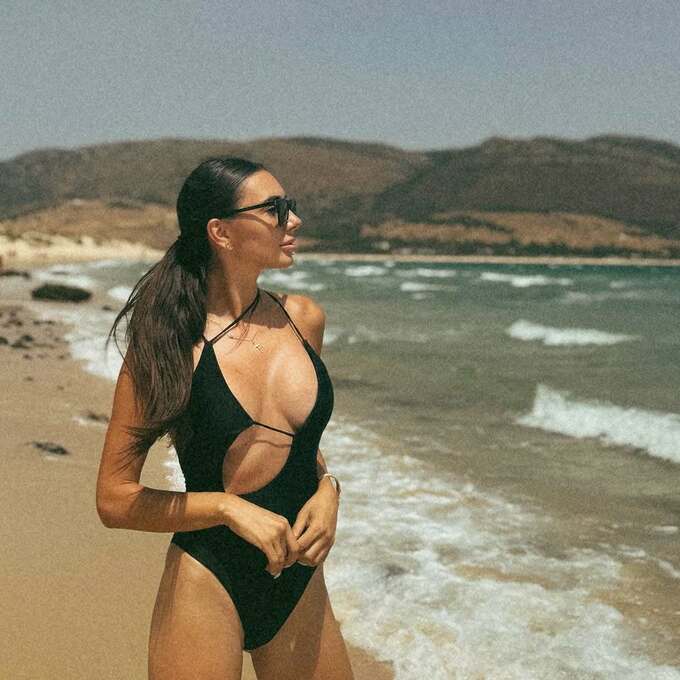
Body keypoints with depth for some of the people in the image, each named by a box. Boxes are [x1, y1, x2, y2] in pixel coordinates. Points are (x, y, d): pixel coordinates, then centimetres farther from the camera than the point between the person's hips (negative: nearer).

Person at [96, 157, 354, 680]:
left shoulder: (304, 319, 1)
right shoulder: (170, 342, -12)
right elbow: (115, 500, -10)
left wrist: (327, 489, -1)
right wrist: (229, 507, -18)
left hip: (301, 583, 5)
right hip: (207, 585, -4)